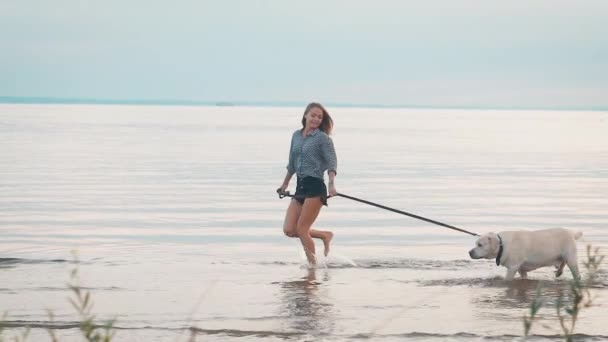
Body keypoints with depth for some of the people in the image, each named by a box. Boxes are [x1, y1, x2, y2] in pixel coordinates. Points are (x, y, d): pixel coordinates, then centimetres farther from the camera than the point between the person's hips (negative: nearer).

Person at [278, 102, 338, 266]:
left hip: (315, 186, -7)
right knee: (289, 230, -1)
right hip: (300, 187, 7)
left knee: (301, 229, -8)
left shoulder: (323, 138, -5)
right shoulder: (296, 136, 13)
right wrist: (285, 184, 33)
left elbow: (332, 161, -15)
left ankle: (313, 264, 4)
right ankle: (325, 235, 17)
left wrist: (331, 184, -31)